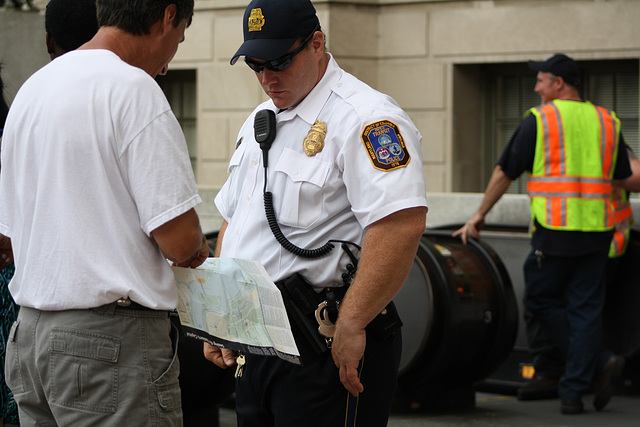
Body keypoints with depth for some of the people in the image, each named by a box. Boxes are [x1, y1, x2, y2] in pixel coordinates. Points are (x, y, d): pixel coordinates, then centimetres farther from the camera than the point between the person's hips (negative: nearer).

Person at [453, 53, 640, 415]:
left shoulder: (539, 120, -2)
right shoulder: (607, 122, 10)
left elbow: (505, 173, 3)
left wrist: (480, 215, 14)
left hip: (555, 230, -4)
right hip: (597, 231, 5)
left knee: (541, 302, 8)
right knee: (585, 309, 8)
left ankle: (599, 361, -4)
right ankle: (574, 392, 5)